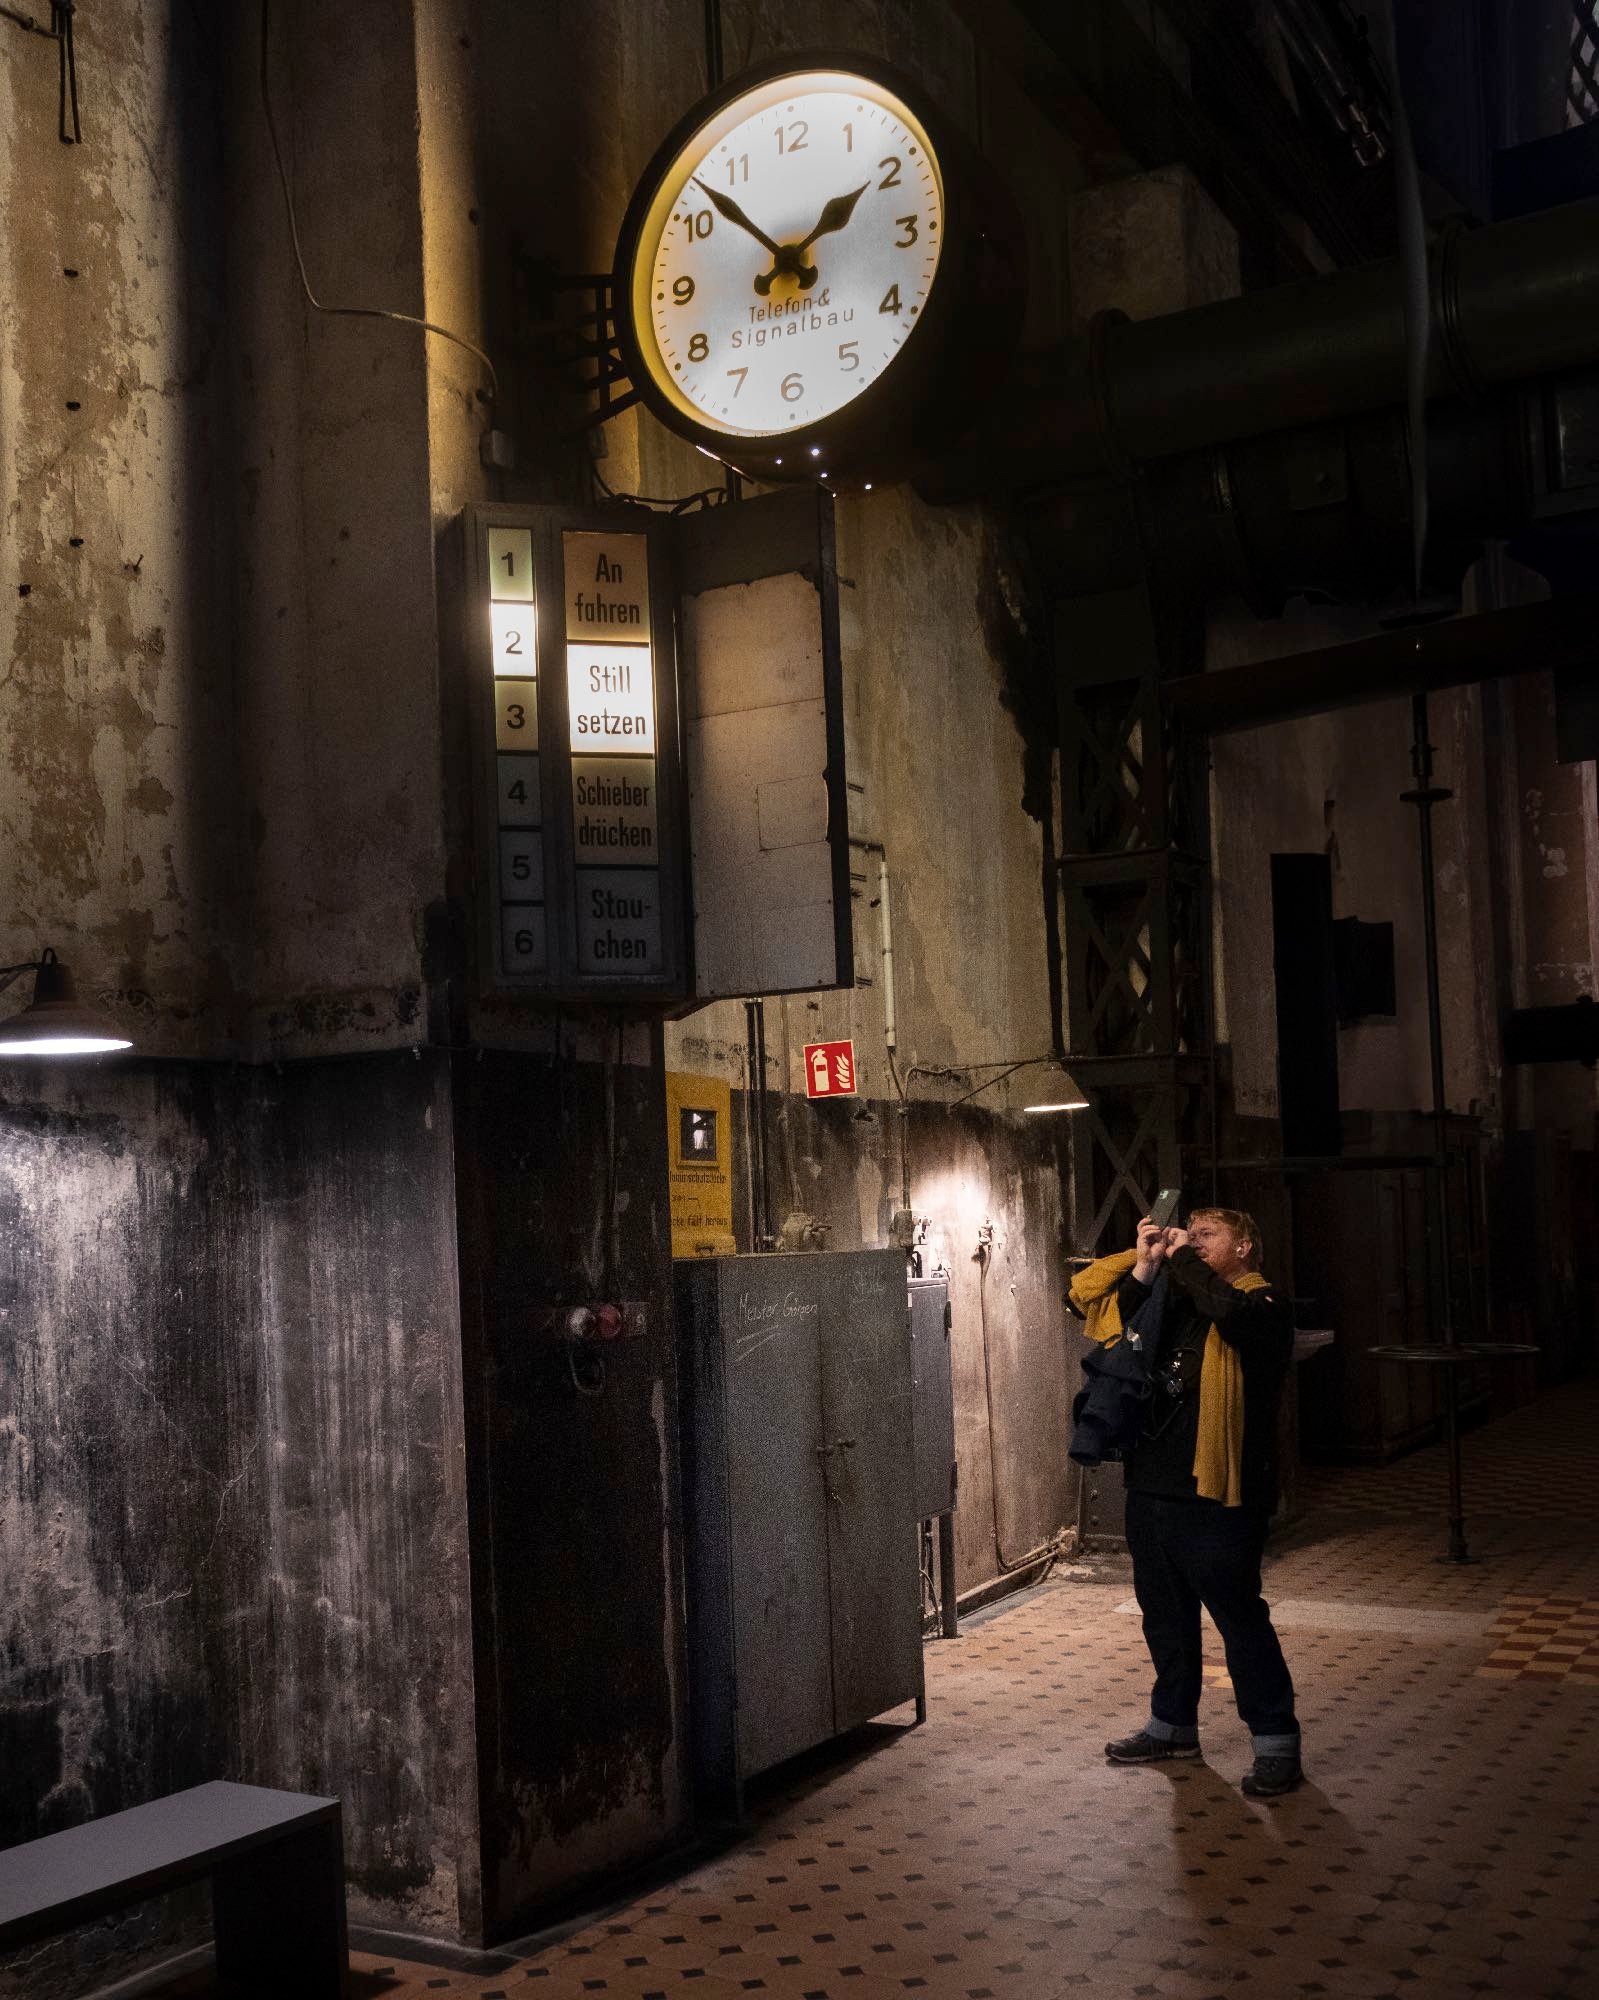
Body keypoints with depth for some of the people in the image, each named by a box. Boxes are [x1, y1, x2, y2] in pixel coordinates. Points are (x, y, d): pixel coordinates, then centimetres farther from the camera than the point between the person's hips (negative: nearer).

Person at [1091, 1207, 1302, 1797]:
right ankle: (1173, 1724, 33)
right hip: (1152, 1488, 8)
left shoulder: (1264, 1306, -6)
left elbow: (1228, 1311, -28)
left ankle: (1276, 1742, 8)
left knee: (1241, 1618, -3)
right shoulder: (1173, 1300, 16)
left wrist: (1181, 1258, -16)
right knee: (1165, 1615, 18)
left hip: (1217, 1498, -7)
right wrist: (1145, 1265, -4)